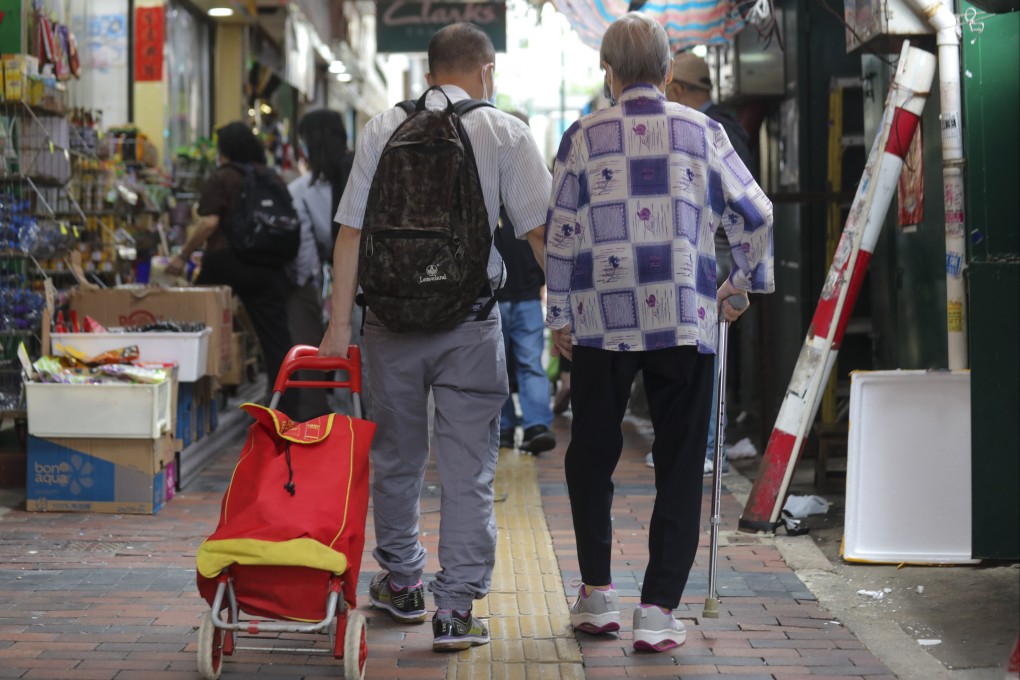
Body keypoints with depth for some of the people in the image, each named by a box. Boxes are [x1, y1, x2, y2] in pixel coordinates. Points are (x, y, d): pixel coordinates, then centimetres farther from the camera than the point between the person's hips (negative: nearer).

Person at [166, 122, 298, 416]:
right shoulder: (274, 178, 12)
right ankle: (287, 407, -2)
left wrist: (183, 256, -6)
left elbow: (209, 223, -12)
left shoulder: (222, 178, -3)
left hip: (227, 262, -4)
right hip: (269, 266, 4)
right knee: (275, 338, 2)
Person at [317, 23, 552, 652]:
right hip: (469, 319, -2)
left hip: (391, 315, 2)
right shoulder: (506, 133, 0)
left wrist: (340, 322, 2)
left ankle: (401, 583, 32)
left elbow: (351, 229, 0)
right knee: (469, 465, 3)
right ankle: (456, 608, 1)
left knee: (397, 455, 17)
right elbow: (539, 229, -5)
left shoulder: (383, 128, 4)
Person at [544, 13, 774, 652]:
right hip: (686, 322, 0)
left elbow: (560, 234, 1)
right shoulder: (703, 131, 4)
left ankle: (597, 593, 19)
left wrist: (560, 315, 10)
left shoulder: (584, 136, 2)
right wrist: (744, 282, 19)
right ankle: (660, 610, 1)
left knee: (592, 456, 16)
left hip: (603, 320, 0)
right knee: (680, 467, 5)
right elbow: (757, 214, 5)